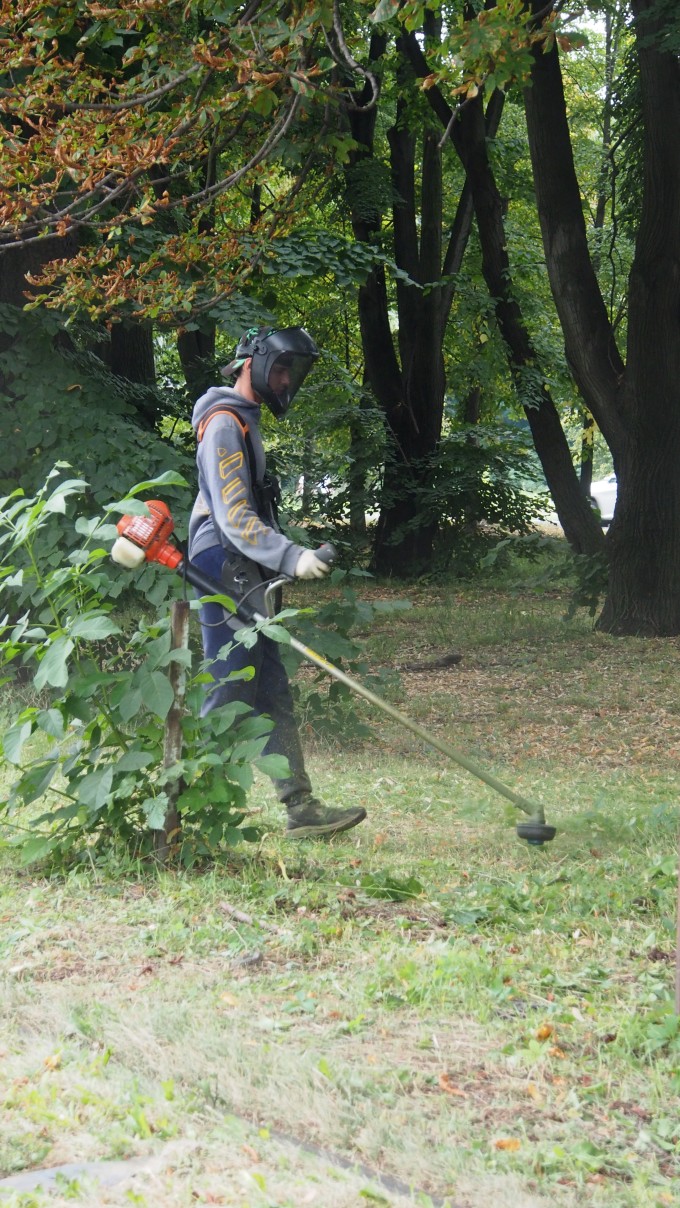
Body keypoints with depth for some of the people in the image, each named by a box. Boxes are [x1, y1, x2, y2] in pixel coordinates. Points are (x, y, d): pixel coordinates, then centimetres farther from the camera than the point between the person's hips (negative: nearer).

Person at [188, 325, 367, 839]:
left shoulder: (245, 422, 21)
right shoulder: (226, 425, -12)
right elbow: (236, 520, -21)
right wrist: (292, 557, -30)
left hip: (246, 583, 10)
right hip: (227, 581, -10)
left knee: (273, 696, 7)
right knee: (231, 697, -8)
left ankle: (302, 808, 7)